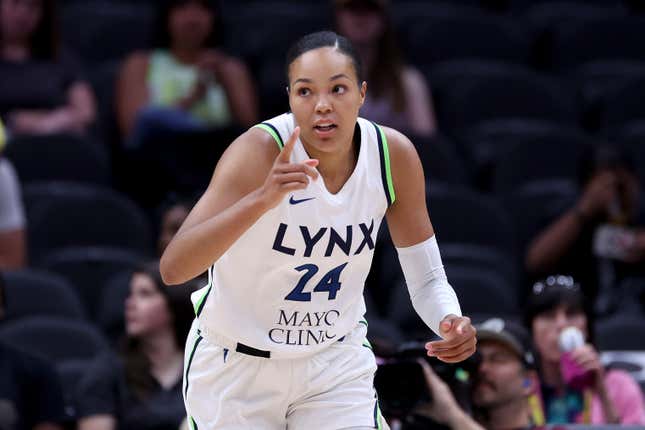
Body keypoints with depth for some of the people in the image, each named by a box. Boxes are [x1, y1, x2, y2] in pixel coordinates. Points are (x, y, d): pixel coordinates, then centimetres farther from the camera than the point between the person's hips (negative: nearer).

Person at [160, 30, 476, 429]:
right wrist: (262, 199, -51)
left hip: (337, 363, 3)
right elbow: (172, 268, -37)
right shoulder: (260, 152, -26)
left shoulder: (394, 154, -13)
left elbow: (427, 278, -1)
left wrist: (449, 320, -25)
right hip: (238, 364, -3)